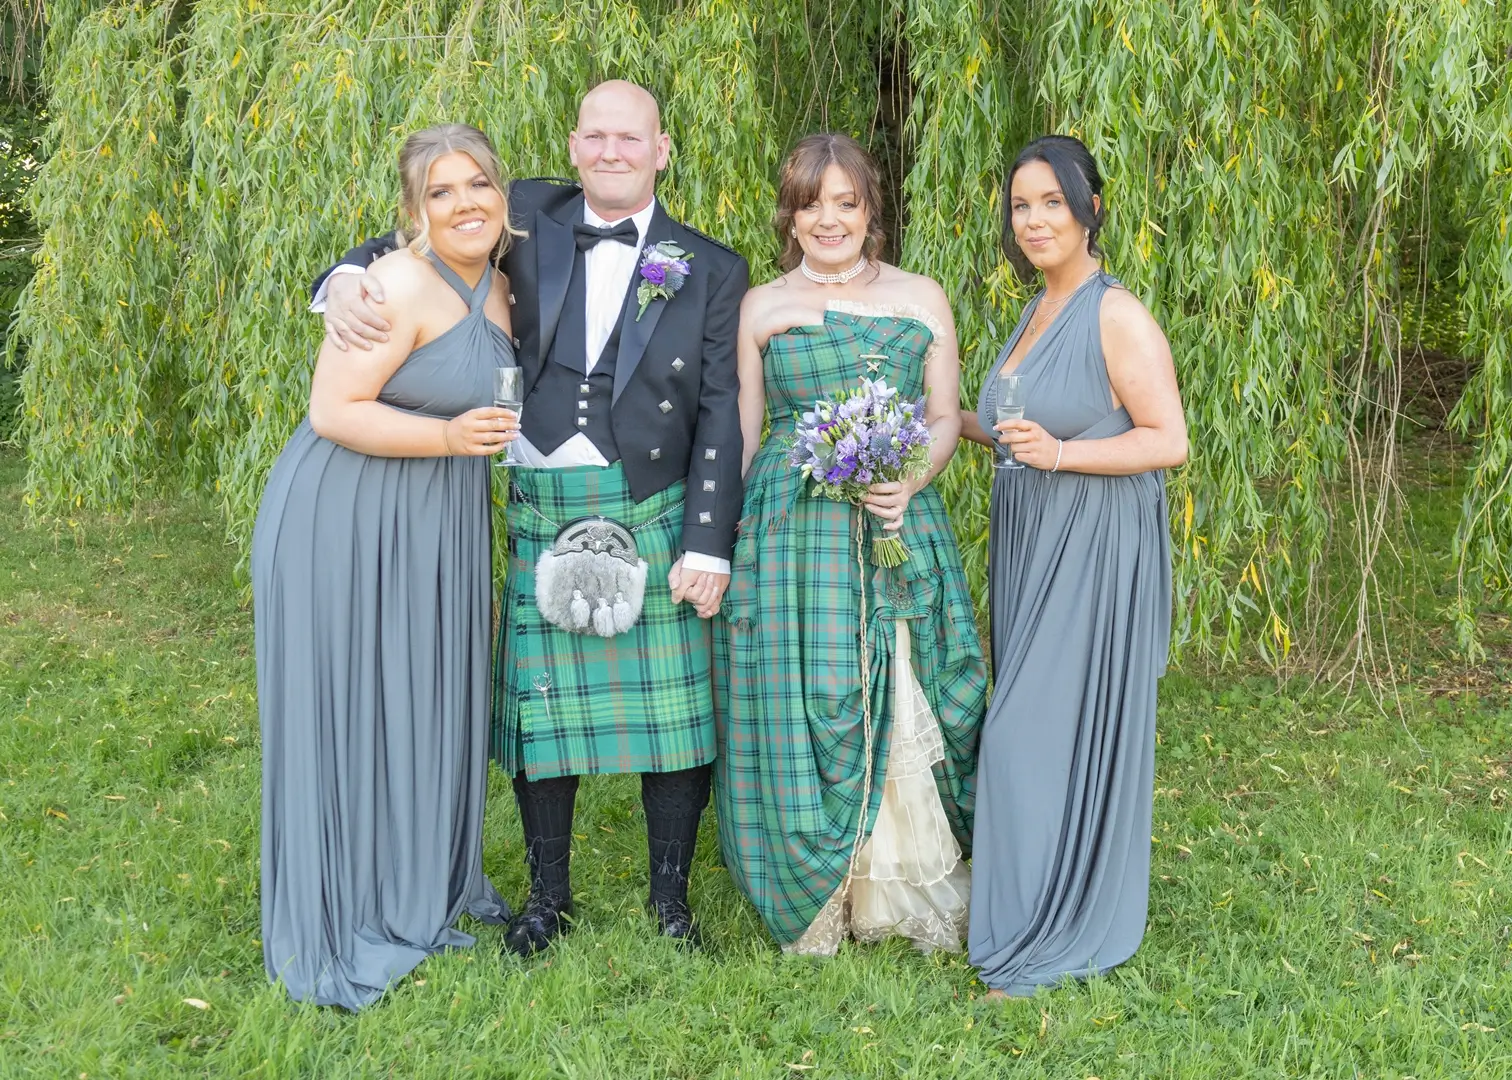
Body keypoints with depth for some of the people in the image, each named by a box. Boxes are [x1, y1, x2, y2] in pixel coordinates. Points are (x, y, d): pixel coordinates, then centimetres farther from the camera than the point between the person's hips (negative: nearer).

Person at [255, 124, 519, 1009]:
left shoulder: (497, 289, 8)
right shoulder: (400, 283, -19)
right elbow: (333, 412, -21)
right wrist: (446, 436, -27)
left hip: (439, 525, 8)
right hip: (349, 520, -8)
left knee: (430, 698, 17)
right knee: (350, 711, 2)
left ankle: (427, 884, 35)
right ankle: (348, 920, 17)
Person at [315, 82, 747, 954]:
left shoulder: (709, 270, 3)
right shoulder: (532, 220, 7)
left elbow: (722, 415, 0)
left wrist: (709, 547, -6)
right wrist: (349, 279, -8)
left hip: (652, 515, -1)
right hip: (540, 513, 1)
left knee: (673, 709, 5)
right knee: (538, 706, 9)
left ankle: (672, 896, 25)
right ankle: (549, 896, 28)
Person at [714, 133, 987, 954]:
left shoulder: (921, 298, 9)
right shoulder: (761, 307, 8)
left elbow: (946, 417, 8)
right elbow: (740, 431, 9)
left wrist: (910, 480, -11)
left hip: (899, 527, 1)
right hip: (789, 529, 0)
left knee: (904, 709, 0)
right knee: (799, 706, -2)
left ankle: (909, 893, 17)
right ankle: (815, 904, 15)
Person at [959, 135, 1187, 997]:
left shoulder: (1119, 317, -13)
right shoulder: (1038, 311, 13)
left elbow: (1169, 442, -16)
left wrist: (1059, 452, -25)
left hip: (1096, 550, -8)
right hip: (1033, 546, 8)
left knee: (1067, 723, -3)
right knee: (1031, 721, 13)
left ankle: (1066, 934, 11)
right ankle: (1039, 909, 27)